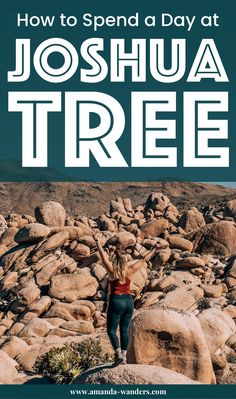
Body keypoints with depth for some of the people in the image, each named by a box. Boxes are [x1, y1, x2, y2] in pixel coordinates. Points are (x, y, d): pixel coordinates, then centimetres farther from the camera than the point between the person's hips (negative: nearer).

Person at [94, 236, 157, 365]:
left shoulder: (112, 270, -5)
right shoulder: (129, 271, 1)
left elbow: (103, 256, 4)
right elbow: (143, 260, 11)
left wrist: (97, 242, 14)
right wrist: (153, 250, 21)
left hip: (116, 301, -4)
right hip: (128, 302, 4)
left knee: (111, 330, 2)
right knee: (124, 330, 11)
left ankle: (119, 355, -12)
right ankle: (124, 356, 9)